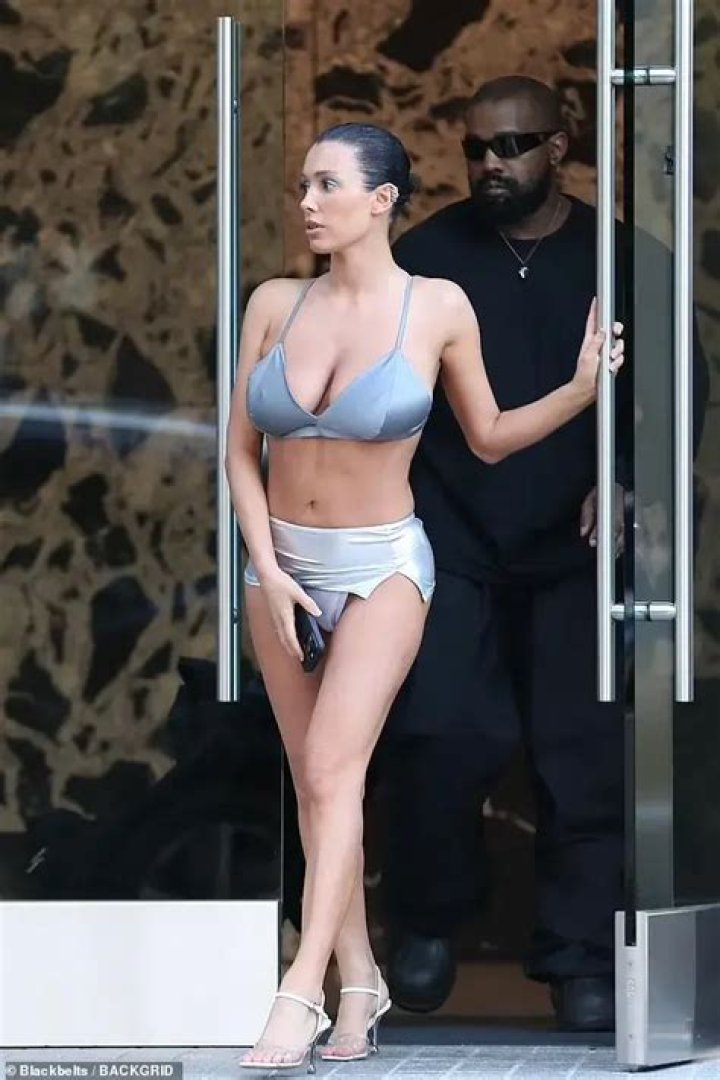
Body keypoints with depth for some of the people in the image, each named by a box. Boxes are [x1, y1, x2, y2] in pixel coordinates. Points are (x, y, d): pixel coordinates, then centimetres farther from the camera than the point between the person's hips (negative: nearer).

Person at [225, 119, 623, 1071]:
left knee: (333, 769, -18)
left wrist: (583, 388, -10)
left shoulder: (438, 308, -8)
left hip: (382, 565, -4)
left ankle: (300, 995, -24)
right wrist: (268, 571, -8)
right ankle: (360, 978, 20)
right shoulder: (275, 304, -1)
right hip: (281, 561, 4)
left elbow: (489, 438, 4)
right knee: (314, 780, 8)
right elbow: (241, 451, 2)